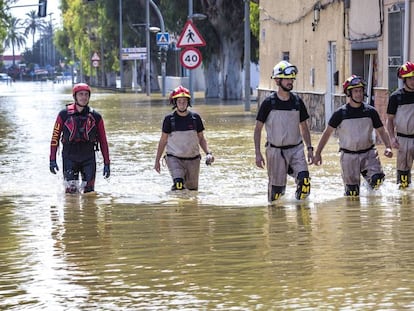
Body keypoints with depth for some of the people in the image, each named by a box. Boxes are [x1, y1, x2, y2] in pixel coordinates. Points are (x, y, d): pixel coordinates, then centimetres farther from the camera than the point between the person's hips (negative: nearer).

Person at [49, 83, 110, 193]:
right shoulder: (64, 114, -1)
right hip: (69, 157, -1)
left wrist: (106, 163, 4)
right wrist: (52, 160, -1)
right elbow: (55, 137, 3)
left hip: (88, 158, 1)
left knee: (89, 192, -1)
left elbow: (103, 141, 7)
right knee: (71, 191, -7)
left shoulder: (95, 116, 3)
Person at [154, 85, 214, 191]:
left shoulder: (195, 117, 1)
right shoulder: (169, 119, -3)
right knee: (178, 184, -28)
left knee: (192, 189, 10)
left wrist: (208, 153, -7)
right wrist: (157, 160, 4)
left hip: (193, 159, 3)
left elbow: (201, 138, 9)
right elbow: (163, 141, 4)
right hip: (174, 158, -3)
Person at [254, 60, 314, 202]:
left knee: (304, 180, -19)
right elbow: (258, 129, -1)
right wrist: (258, 153, -6)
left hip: (296, 149, 2)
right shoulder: (269, 103, -5)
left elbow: (304, 127, 14)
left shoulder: (297, 101, 4)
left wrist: (310, 148, 6)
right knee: (275, 190, -1)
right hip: (275, 150, -2)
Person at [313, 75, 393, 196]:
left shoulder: (370, 111, 0)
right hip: (349, 156, -1)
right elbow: (327, 133, 2)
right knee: (352, 192, -1)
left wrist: (388, 147, -11)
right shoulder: (340, 113, -5)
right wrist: (317, 153, -1)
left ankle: (366, 173, 8)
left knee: (377, 180, -22)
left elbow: (381, 131, 6)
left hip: (368, 153, 1)